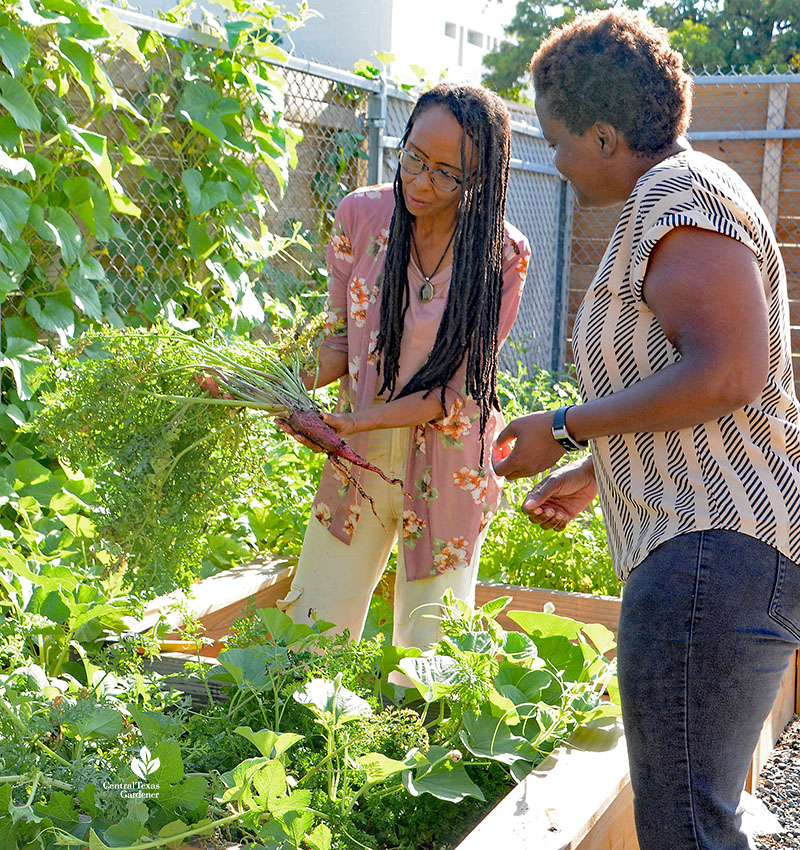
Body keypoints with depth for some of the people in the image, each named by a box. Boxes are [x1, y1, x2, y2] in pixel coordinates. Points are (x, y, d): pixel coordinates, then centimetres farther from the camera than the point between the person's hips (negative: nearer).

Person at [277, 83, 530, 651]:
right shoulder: (362, 214, -5)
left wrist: (358, 421, -26)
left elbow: (456, 389, -14)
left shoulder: (503, 256, -13)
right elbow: (343, 337, 2)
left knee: (428, 655, 4)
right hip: (358, 458, 3)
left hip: (446, 473, -2)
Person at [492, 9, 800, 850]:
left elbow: (728, 374, -23)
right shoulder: (677, 200, 23)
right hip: (713, 545, 11)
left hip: (717, 549, -11)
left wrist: (565, 430, -15)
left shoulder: (676, 195, -10)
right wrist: (594, 472, 29)